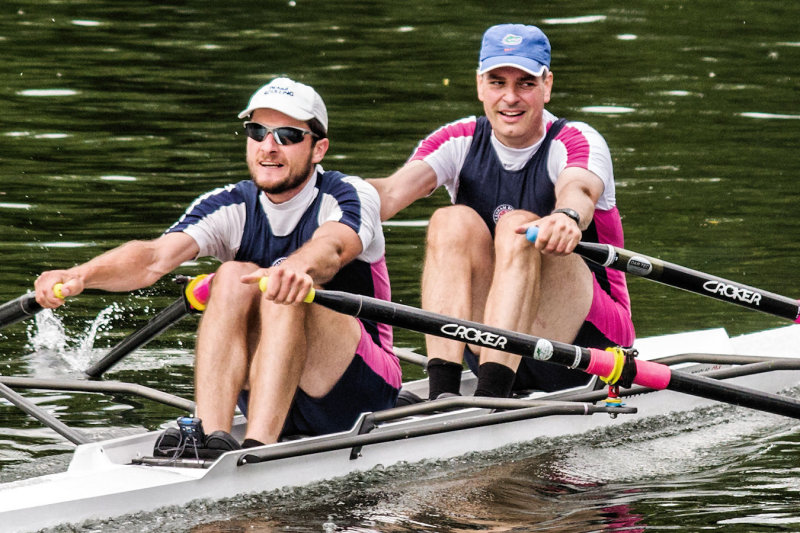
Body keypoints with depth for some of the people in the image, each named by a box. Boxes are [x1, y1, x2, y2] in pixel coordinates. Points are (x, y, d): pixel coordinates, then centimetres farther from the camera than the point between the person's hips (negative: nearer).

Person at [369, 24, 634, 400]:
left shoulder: (577, 142, -10)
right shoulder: (460, 142, 1)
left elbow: (578, 190, -35)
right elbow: (392, 192, -19)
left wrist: (568, 217, -61)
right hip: (492, 342, 4)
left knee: (518, 227, -27)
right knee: (453, 222, -19)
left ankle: (490, 395, -44)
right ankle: (442, 394, -34)